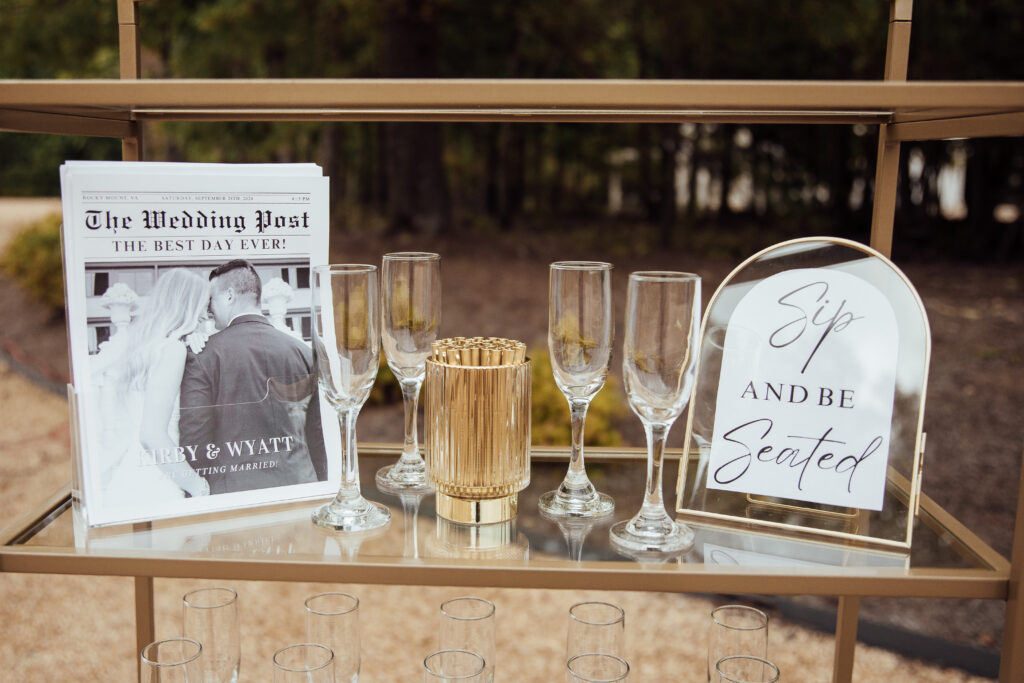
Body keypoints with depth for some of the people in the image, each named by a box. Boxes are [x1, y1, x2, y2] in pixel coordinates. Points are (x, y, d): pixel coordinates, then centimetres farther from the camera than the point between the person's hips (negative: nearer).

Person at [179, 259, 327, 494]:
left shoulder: (205, 355, -7)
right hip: (297, 487, 4)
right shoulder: (303, 352, 3)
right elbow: (317, 434, 7)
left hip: (232, 491, -3)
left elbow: (193, 435, -9)